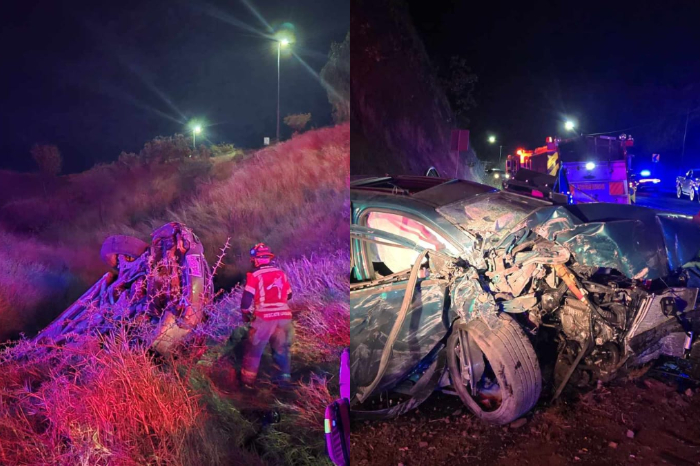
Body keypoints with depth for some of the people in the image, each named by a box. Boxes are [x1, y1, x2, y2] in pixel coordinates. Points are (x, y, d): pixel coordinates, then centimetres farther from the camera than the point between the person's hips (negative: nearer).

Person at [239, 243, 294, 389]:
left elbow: (247, 298, -10)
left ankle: (248, 381, 13)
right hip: (284, 316, 4)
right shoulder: (281, 274, 11)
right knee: (282, 349, 20)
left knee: (254, 350, 10)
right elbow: (289, 295, 19)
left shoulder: (254, 275, -5)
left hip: (264, 318, -4)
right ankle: (285, 378, 25)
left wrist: (246, 314, 6)